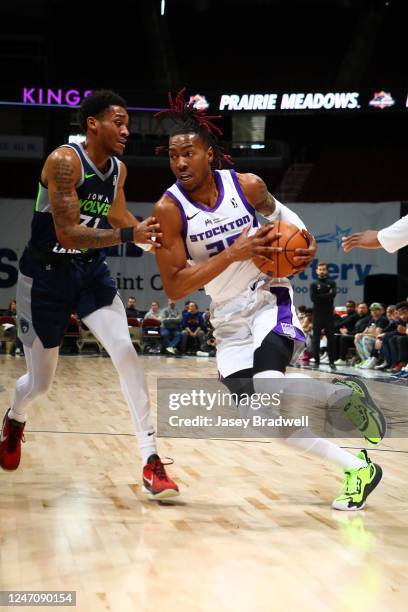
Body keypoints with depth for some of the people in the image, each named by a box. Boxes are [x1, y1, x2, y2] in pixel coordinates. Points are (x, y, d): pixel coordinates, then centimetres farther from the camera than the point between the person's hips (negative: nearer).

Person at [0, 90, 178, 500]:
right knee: (40, 382, 8)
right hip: (45, 275, -5)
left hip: (90, 271, 5)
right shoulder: (64, 161, -22)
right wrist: (129, 236, -38)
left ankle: (151, 462, -14)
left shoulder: (118, 170, 0)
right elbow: (68, 234, -30)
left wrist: (156, 232, 7)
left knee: (125, 352, -17)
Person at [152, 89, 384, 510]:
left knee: (270, 393, -28)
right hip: (228, 319, 2)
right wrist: (232, 254, -27)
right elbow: (173, 287, -20)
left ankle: (345, 394, 2)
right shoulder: (168, 210, -15)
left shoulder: (247, 185, -10)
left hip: (268, 299, -2)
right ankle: (358, 469, 13)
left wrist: (305, 240, -4)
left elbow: (277, 212, 15)